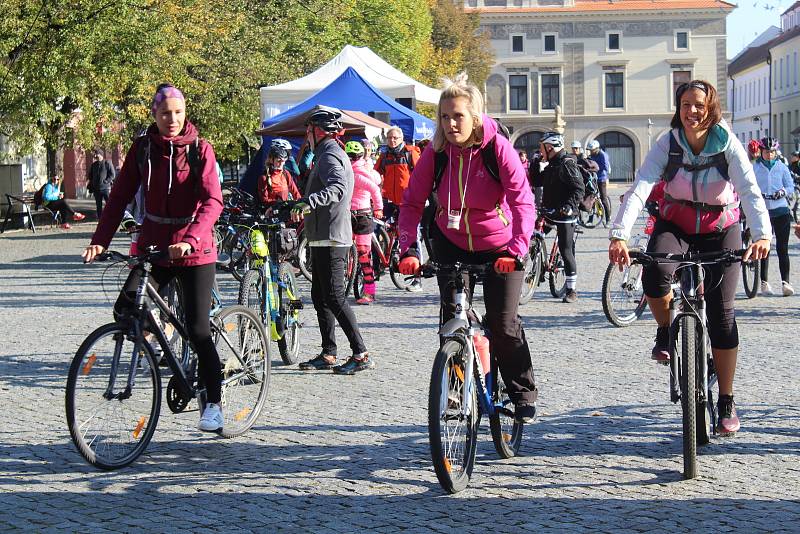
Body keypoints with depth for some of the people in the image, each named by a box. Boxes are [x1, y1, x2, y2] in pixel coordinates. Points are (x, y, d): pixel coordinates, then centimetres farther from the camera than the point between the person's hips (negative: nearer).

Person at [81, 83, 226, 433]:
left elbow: (212, 201, -16)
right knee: (125, 310, -16)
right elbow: (120, 196, 0)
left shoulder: (200, 149, -6)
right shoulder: (143, 148, 3)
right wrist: (100, 241, -12)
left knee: (198, 330, -5)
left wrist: (189, 239, -32)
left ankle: (214, 404, 9)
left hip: (194, 251, -3)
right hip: (153, 247, 3)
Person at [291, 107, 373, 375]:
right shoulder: (331, 154, 19)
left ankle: (361, 354, -11)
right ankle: (328, 354, 17)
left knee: (334, 297, -11)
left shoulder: (330, 156, -14)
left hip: (330, 239, -11)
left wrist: (308, 202, -48)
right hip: (324, 238, 11)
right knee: (320, 297, 13)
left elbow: (338, 188, -35)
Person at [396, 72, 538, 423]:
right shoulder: (436, 152, -14)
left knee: (503, 323, -4)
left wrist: (516, 250, -42)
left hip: (498, 247, -2)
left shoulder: (498, 148, -22)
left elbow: (523, 202, -29)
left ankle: (524, 395, 13)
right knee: (451, 315, -4)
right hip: (451, 242, 3)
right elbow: (412, 202, -13)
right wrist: (408, 248, -27)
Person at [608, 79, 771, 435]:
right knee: (655, 275, -32)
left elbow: (750, 191, -29)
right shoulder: (667, 144, -16)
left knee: (721, 312, -7)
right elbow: (641, 187, -28)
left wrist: (762, 234, -48)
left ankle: (726, 401, 8)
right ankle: (666, 332, 0)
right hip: (675, 226, 0)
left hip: (720, 230, 0)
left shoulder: (728, 145, -18)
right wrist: (619, 235, -43)